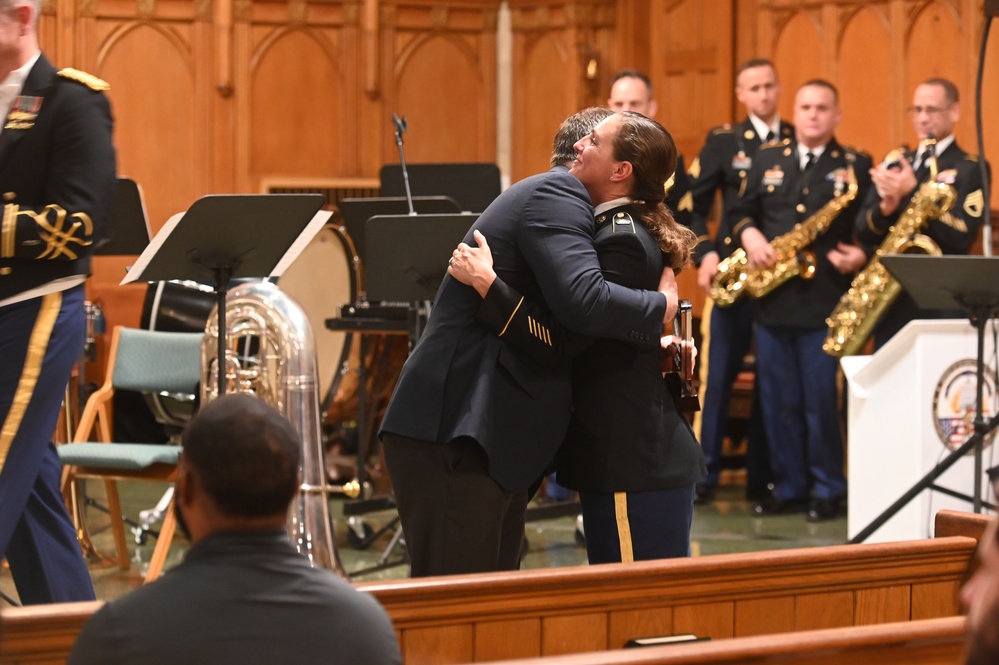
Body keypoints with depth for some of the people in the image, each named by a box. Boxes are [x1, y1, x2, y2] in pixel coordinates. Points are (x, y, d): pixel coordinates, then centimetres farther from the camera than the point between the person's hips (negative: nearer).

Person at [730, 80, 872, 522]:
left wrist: (861, 255, -17)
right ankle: (788, 487, 16)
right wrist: (749, 235, -5)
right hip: (771, 301, 4)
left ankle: (828, 490, 8)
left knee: (821, 401, -2)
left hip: (824, 303, -4)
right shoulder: (767, 159, 14)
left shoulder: (856, 166, 4)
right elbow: (742, 212, 16)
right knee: (778, 401, 7)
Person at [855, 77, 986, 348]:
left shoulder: (970, 169, -1)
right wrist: (884, 210, -13)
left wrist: (913, 192, -19)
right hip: (889, 303, 5)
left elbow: (961, 236, -14)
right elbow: (863, 232, 9)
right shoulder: (894, 166, 15)